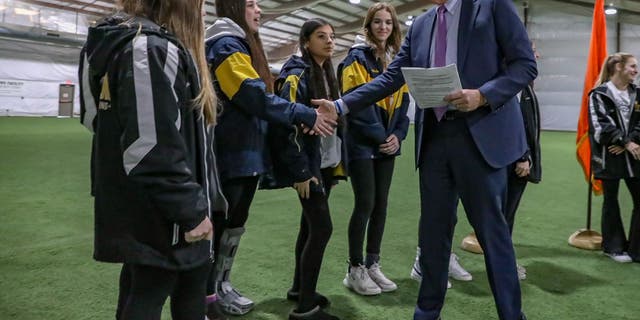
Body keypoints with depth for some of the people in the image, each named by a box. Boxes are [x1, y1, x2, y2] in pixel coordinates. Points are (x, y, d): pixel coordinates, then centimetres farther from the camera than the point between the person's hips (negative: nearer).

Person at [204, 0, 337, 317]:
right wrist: (306, 115, -18)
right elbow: (255, 96, -22)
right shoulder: (227, 45, -13)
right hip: (231, 154, -10)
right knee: (220, 225, 0)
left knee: (235, 223, 15)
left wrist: (301, 114, 12)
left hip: (247, 151, 10)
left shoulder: (242, 45, 20)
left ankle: (221, 286, 28)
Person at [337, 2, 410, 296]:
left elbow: (403, 102, 13)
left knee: (381, 204, 8)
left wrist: (397, 135, -2)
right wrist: (380, 135, -14)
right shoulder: (357, 58, -5)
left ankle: (372, 265, 20)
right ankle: (355, 269, 8)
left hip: (387, 144, 7)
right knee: (365, 204, -6)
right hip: (362, 144, -6)